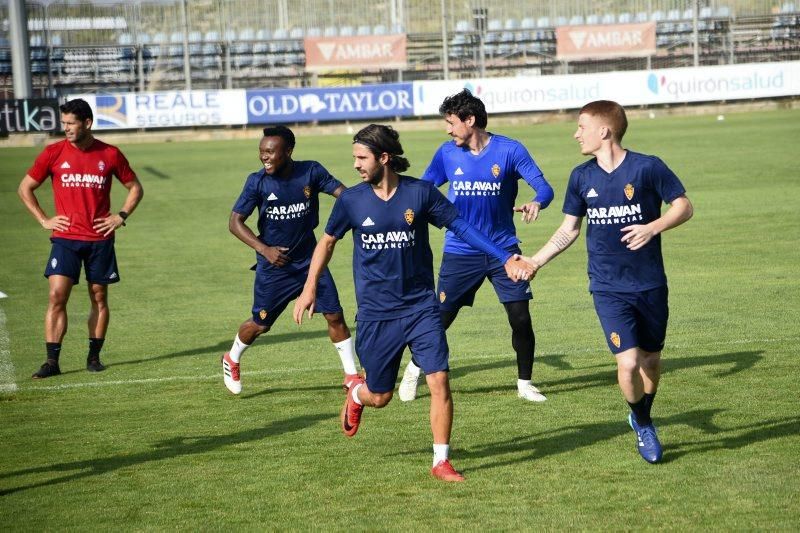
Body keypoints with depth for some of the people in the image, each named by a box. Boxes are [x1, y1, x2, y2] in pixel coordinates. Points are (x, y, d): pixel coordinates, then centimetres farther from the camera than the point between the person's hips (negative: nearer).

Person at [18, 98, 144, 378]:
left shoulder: (110, 154, 1)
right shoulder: (53, 153, -1)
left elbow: (135, 187, 14)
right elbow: (25, 188, 8)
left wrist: (121, 216, 1)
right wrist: (44, 220, 1)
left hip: (100, 239, 1)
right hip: (65, 238, -1)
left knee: (99, 298, 6)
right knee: (57, 296, -11)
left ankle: (94, 356, 19)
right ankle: (52, 361, -9)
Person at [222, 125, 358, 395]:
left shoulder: (311, 172, -10)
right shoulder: (257, 182, -13)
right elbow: (235, 221, -11)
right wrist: (264, 249, -22)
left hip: (309, 259, 1)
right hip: (274, 265, -1)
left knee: (335, 315, -2)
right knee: (260, 324, 7)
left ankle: (352, 375, 12)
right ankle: (231, 360, 37)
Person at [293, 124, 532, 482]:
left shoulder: (421, 193, -7)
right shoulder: (351, 201, -4)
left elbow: (460, 226, 2)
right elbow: (328, 241, 12)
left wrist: (505, 258, -2)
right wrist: (309, 288, 9)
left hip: (421, 307, 0)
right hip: (375, 314, 0)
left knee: (439, 381, -11)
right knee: (379, 397, 7)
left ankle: (441, 461, 2)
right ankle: (356, 394, 44)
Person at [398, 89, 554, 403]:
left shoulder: (510, 150, -7)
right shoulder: (447, 153, 1)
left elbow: (544, 187, -11)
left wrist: (536, 203, -32)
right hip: (460, 253, 1)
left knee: (521, 318, -6)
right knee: (441, 317, 3)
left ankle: (525, 383, 12)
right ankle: (414, 369, 27)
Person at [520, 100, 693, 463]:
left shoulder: (647, 168, -9)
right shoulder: (581, 177, 2)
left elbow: (684, 207, -3)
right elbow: (569, 229, 12)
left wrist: (653, 228, -20)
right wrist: (535, 261, 4)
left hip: (650, 284, -1)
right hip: (608, 289, 1)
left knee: (651, 360, 11)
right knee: (628, 362, -13)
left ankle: (644, 417, 39)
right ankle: (641, 424, 13)